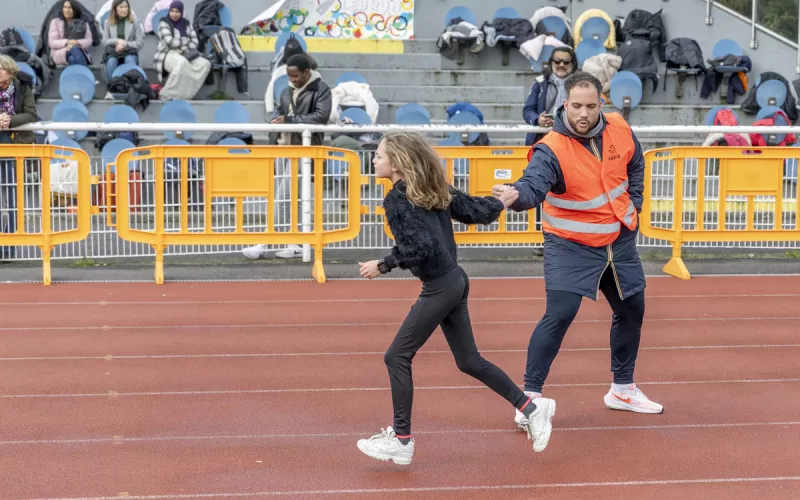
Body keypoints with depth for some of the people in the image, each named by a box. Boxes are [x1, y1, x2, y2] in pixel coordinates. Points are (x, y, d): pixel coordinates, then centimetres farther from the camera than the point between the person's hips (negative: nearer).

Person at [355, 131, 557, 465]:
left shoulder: (396, 200, -14)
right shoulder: (434, 189, 10)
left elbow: (419, 247, -23)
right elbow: (475, 210, 13)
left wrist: (383, 266, -13)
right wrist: (500, 203, 31)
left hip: (439, 287, -9)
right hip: (455, 281, 9)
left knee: (397, 357, -1)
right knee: (469, 361, 17)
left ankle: (401, 441, 4)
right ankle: (532, 409, 20)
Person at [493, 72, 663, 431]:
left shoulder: (619, 130, -7)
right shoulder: (551, 149, -25)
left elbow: (635, 165, 13)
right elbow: (533, 185, -42)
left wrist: (633, 204, 8)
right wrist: (516, 194, -63)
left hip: (619, 241, 6)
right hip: (570, 245, -6)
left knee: (631, 310, 17)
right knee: (559, 315, -19)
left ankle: (622, 389, 38)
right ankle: (531, 396, -7)